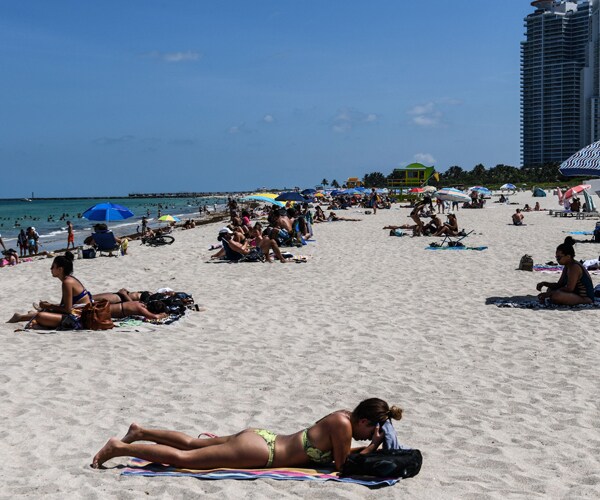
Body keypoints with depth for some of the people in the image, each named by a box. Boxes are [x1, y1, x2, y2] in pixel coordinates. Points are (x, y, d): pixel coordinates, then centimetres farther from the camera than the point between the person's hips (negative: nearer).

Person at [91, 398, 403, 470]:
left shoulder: (344, 416, 8)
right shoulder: (343, 424, -18)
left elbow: (338, 451, 21)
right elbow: (341, 464, -13)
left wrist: (367, 449, 10)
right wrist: (371, 449, -9)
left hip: (260, 438, 8)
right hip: (258, 452, -8)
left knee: (190, 444, 19)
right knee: (182, 458, -6)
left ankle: (140, 432, 26)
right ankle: (119, 448, -3)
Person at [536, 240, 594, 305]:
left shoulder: (574, 267, -19)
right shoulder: (566, 267, 11)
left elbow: (569, 288, -27)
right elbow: (559, 285, 17)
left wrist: (548, 294, -23)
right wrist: (544, 283, 1)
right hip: (576, 295, 11)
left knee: (555, 295, -33)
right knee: (550, 289, 22)